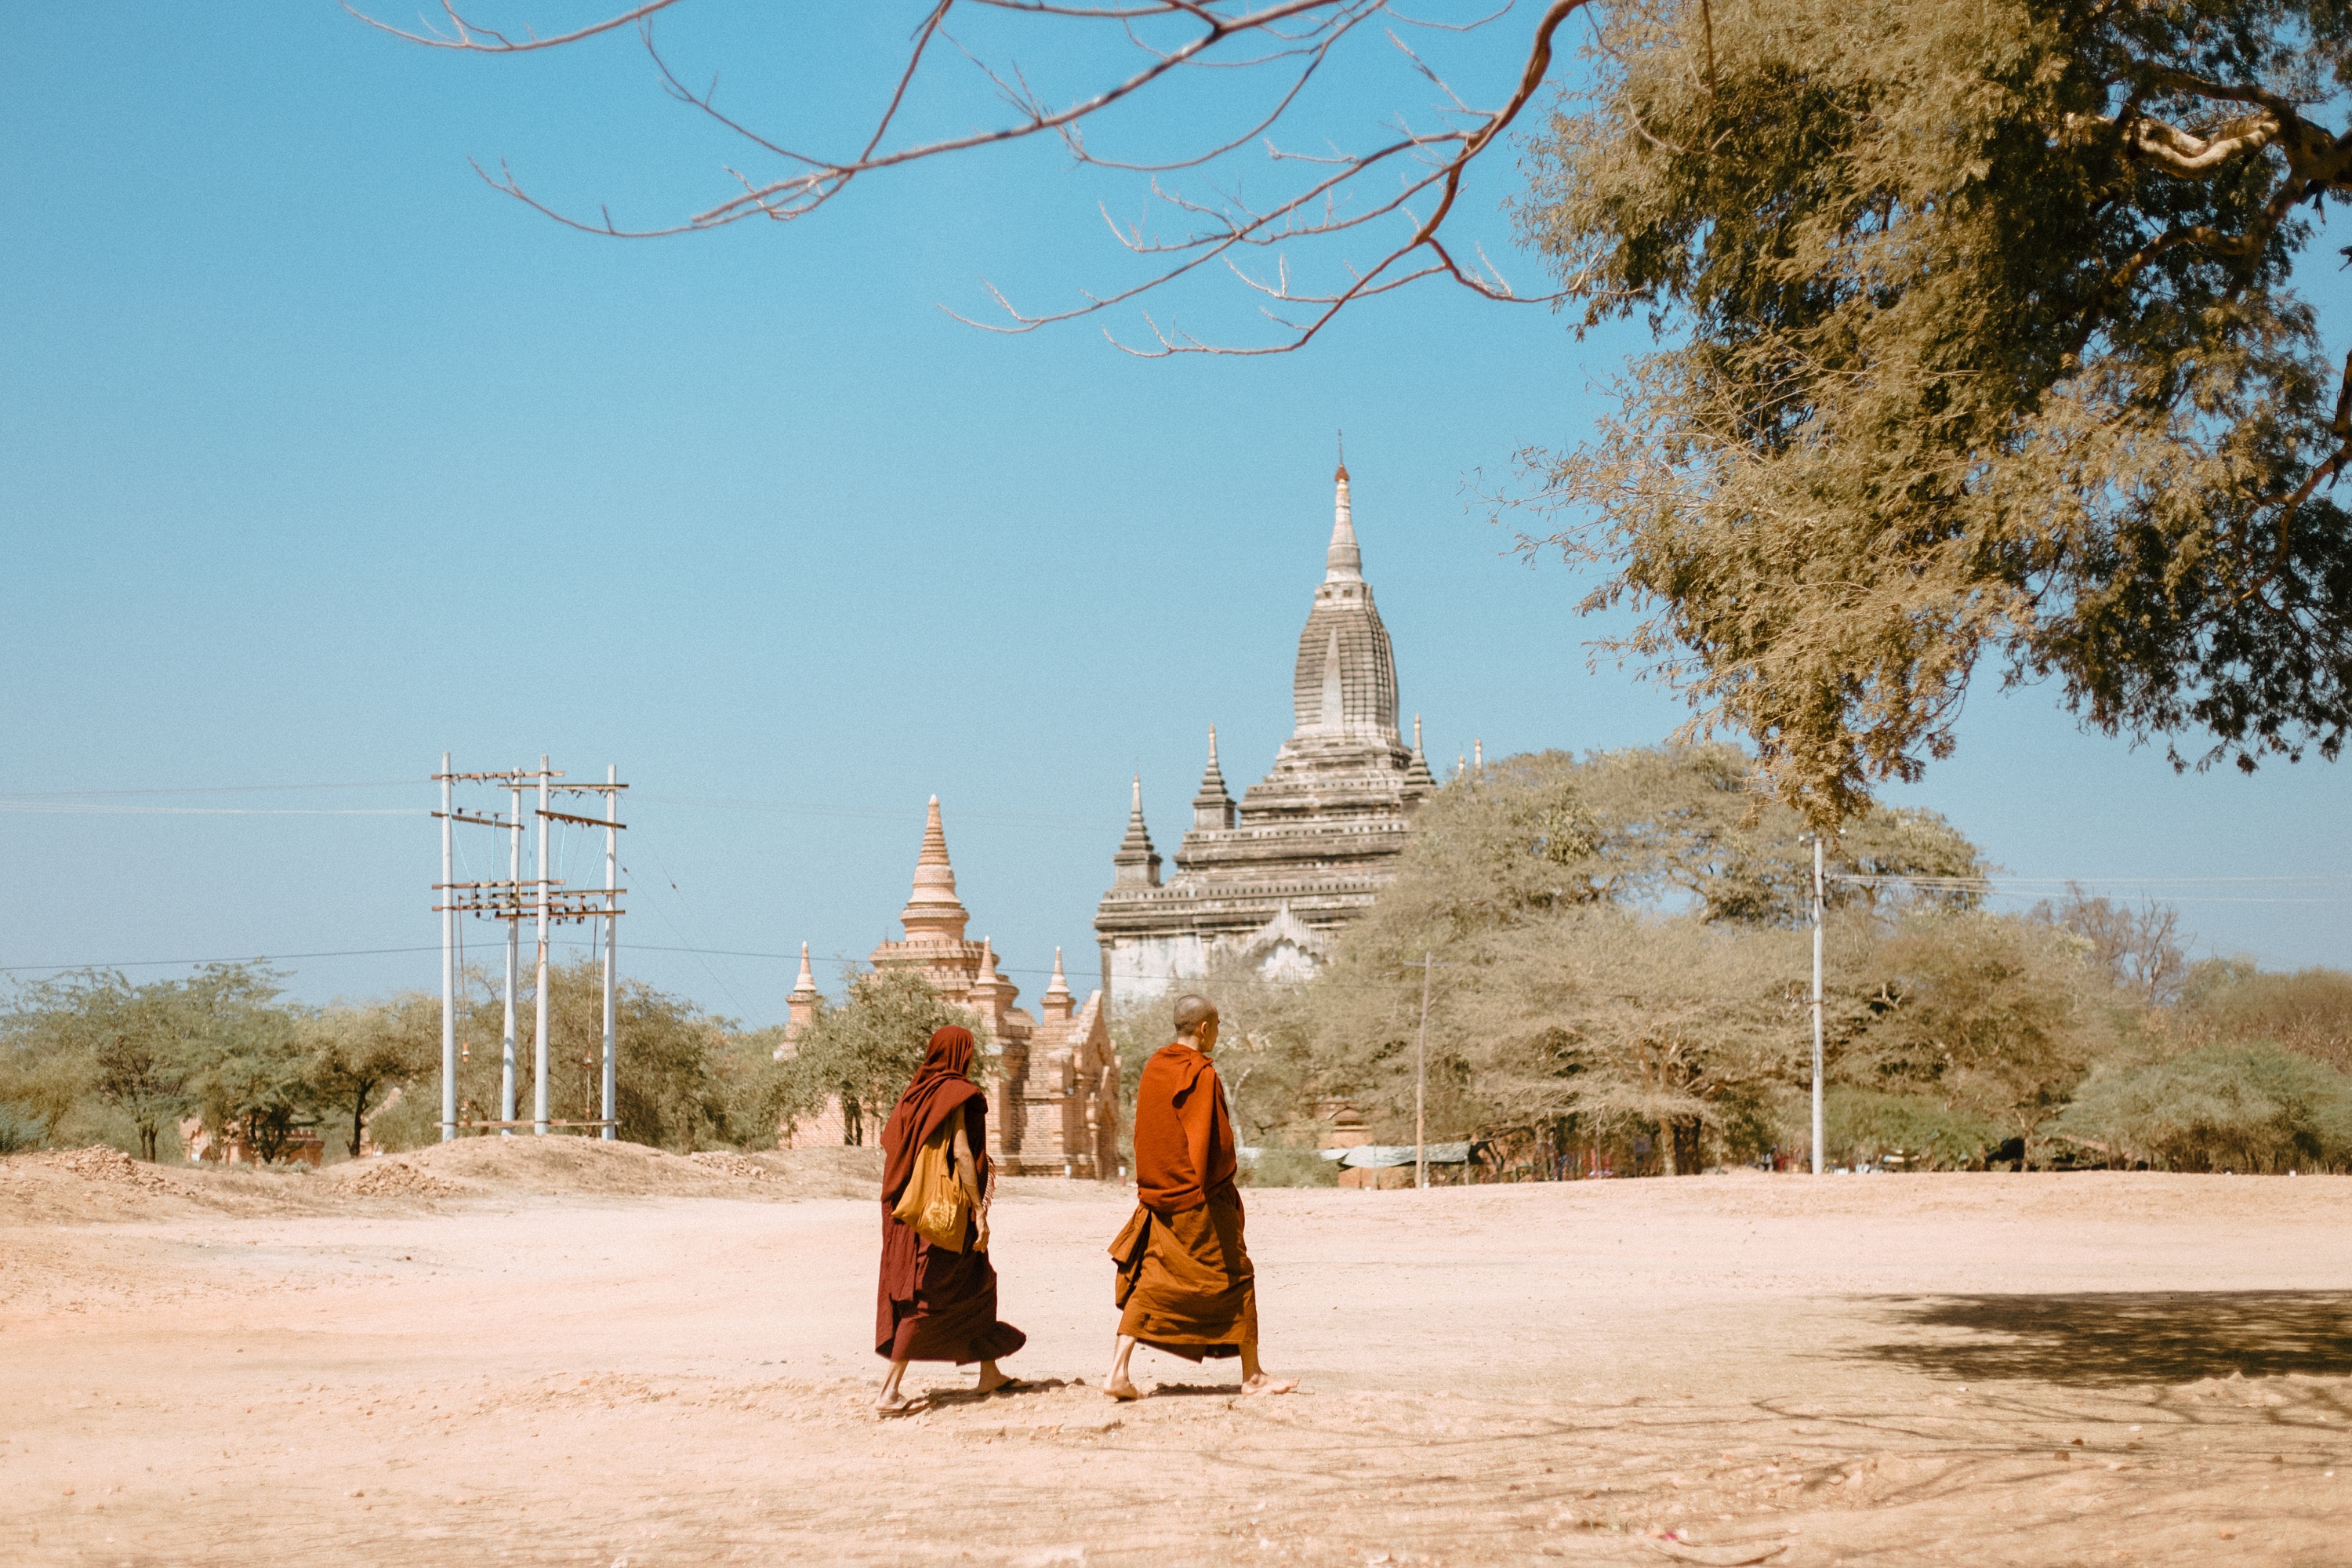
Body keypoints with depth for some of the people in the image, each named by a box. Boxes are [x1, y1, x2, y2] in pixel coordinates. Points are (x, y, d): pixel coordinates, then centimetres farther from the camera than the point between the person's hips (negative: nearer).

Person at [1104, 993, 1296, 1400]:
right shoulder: (1201, 1073, -16)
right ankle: (1252, 1375, 14)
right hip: (1201, 1197, -7)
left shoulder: (1153, 1067, 8)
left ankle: (1118, 1371, -6)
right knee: (1235, 1278, 7)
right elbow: (1209, 1138, -18)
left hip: (1160, 1194, 7)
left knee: (1151, 1280, 6)